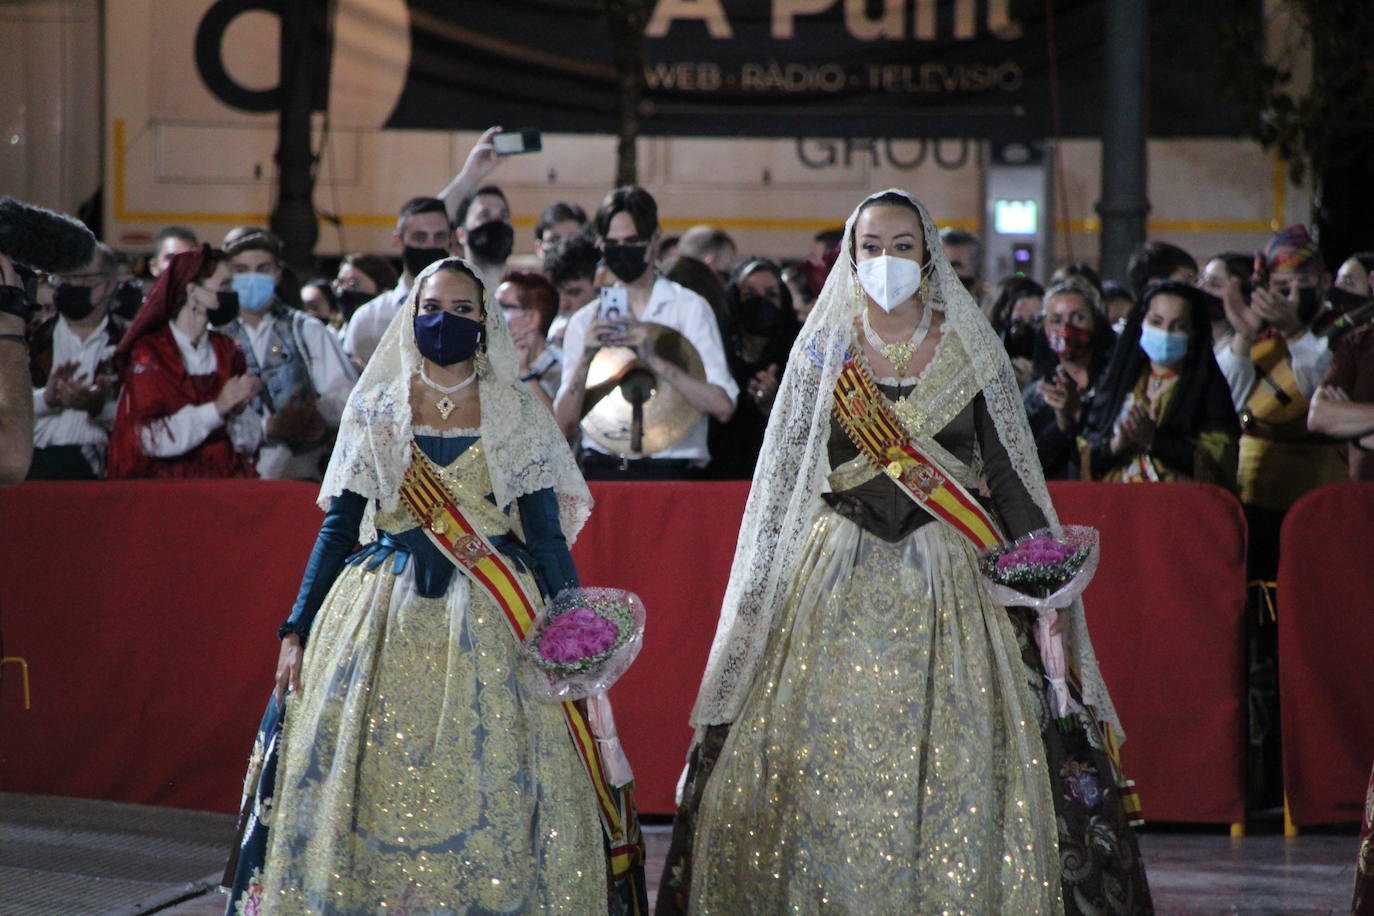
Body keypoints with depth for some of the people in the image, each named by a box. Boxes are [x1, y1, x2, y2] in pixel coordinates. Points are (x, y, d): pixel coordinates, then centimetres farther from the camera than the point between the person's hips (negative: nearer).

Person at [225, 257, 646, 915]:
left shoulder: (518, 415, 7)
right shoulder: (374, 410, 9)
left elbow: (546, 532, 5)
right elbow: (339, 525, 9)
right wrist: (297, 631, 3)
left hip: (493, 620, -1)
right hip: (386, 618, 1)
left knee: (490, 791, -7)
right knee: (378, 783, -3)